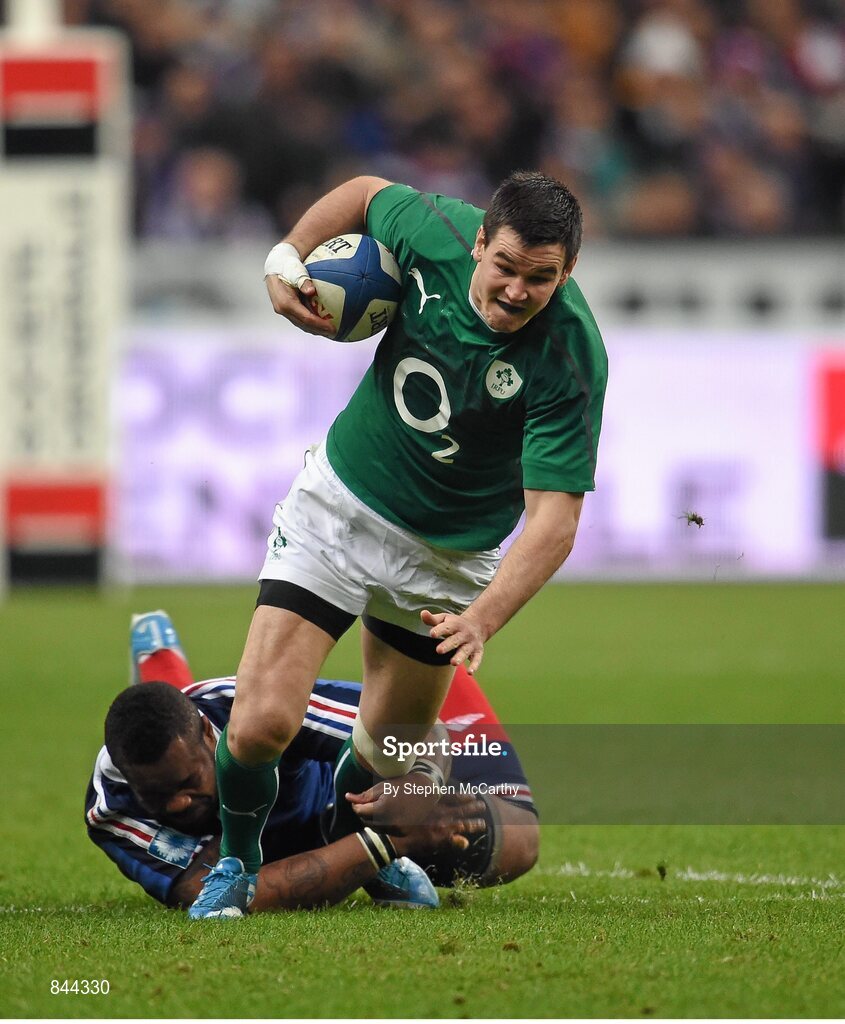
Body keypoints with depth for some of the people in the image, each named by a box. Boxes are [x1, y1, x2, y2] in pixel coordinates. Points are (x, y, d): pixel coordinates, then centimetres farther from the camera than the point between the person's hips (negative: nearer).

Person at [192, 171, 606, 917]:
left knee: (392, 747, 13)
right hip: (341, 503, 1)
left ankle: (345, 855, 48)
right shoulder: (437, 234, -21)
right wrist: (287, 258, -7)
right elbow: (367, 194, 4)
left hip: (450, 551, -1)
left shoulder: (569, 360, -29)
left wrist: (482, 619, -43)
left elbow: (555, 517, -30)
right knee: (262, 724, -13)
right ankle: (237, 863, 17)